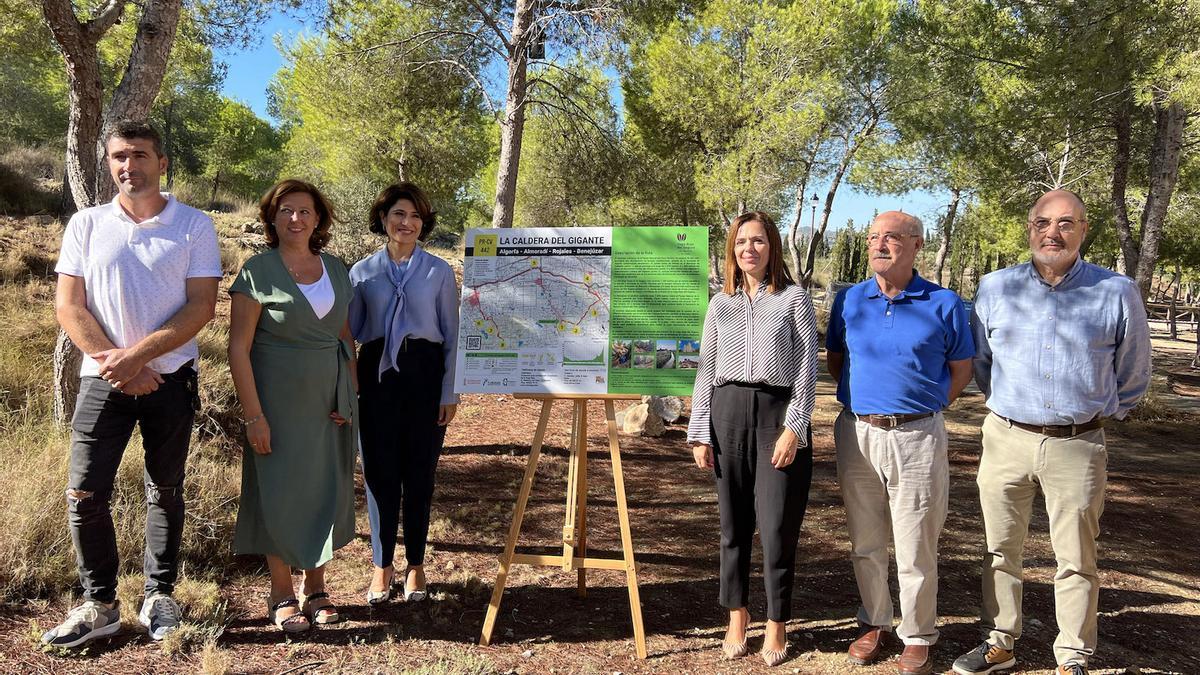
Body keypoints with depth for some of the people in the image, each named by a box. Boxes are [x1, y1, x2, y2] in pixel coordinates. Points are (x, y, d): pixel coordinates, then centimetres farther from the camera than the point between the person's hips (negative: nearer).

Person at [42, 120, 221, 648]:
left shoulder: (194, 226, -1)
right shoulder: (86, 225, 5)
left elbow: (201, 307, -7)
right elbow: (68, 306, 2)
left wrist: (136, 356, -15)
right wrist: (113, 361, -10)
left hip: (170, 378, -1)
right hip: (104, 379, 2)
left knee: (165, 491, 9)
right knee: (85, 495, -1)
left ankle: (159, 596, 22)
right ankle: (99, 605, 13)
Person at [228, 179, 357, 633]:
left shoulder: (336, 271, 7)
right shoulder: (257, 271, -7)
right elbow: (239, 347, -10)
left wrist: (349, 398, 2)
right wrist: (253, 415, -14)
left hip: (329, 404, 4)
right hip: (280, 403, -4)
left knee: (328, 493, 10)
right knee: (279, 494, 4)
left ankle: (315, 588, 27)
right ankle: (282, 595, 21)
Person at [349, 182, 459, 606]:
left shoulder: (439, 272, 3)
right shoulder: (362, 273, 6)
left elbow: (452, 335, 4)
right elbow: (347, 331, 9)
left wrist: (450, 392, -2)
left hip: (424, 375, -1)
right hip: (377, 375, 1)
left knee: (419, 474, 5)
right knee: (379, 474, 4)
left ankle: (415, 565, 20)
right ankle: (382, 566, 18)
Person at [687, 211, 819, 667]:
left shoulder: (794, 298, 3)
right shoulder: (719, 304, 12)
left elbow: (807, 369, -2)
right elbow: (706, 370, 11)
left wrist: (794, 428, -12)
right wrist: (699, 432, 4)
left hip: (778, 413, -3)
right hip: (727, 413, 3)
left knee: (777, 525, -1)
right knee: (733, 522, 9)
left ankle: (776, 624, 16)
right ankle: (736, 616, 24)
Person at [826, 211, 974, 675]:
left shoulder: (943, 304, -2)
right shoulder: (848, 301, 5)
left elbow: (961, 370, 7)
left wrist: (921, 409, 1)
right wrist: (863, 402, 7)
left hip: (917, 437, -3)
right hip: (856, 433, 3)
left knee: (916, 548, 5)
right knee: (865, 543, 14)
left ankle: (917, 637, 22)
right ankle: (874, 623, 31)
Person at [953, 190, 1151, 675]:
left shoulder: (1118, 293, -2)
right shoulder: (995, 288, 3)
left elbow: (1133, 372, 12)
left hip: (1077, 445, -1)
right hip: (1007, 438, 2)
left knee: (1076, 560, 7)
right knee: (1000, 550, 11)